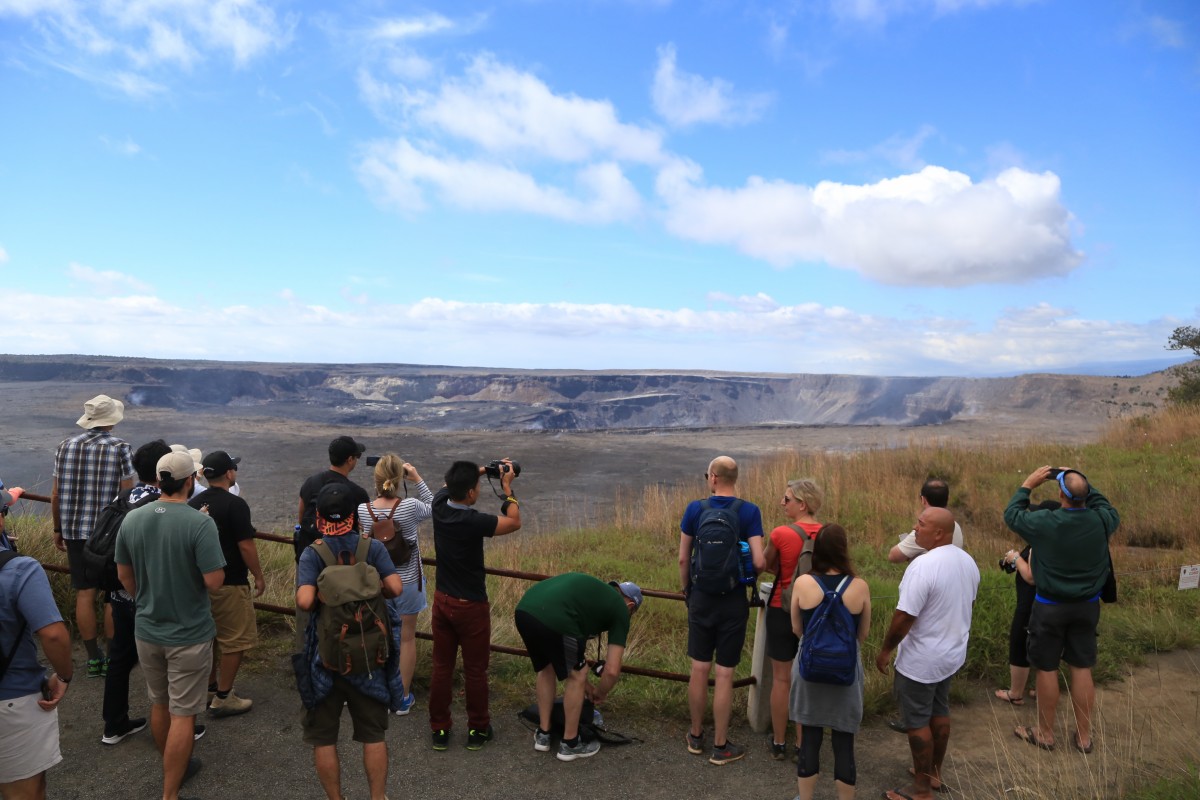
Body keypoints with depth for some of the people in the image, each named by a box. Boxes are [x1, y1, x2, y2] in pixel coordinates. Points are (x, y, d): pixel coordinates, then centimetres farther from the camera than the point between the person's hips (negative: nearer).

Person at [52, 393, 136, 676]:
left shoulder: (66, 446, 3)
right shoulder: (121, 448, -10)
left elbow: (56, 494, 6)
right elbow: (127, 495, -11)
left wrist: (58, 529, 17)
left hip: (74, 530, 4)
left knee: (84, 594, 9)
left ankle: (93, 658, 16)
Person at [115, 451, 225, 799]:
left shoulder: (132, 519, -5)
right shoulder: (200, 523, -23)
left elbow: (124, 575, 6)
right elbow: (214, 581, -24)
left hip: (146, 630, 6)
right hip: (189, 634, -6)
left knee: (159, 704, 24)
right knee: (182, 714, 6)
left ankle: (174, 768, 43)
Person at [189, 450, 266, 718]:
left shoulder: (194, 503, 4)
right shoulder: (235, 505, -18)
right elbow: (246, 545, -18)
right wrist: (258, 576, -6)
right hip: (229, 583, -8)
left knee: (211, 635, 21)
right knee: (236, 640, 3)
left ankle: (210, 688, 31)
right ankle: (223, 698, 6)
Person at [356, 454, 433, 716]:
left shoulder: (362, 510, -13)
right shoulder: (410, 506, -20)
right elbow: (434, 508, 1)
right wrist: (418, 480, 0)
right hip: (407, 582, -2)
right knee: (407, 637, 12)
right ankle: (403, 698, 23)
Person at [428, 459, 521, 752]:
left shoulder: (439, 506, -8)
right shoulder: (474, 521, -25)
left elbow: (448, 486, 18)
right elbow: (514, 523, -9)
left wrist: (478, 471, 12)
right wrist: (507, 486, -4)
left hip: (442, 601, 6)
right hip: (471, 606, -6)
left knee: (441, 667, 14)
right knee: (475, 671, 10)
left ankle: (439, 730, 24)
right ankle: (477, 730, 23)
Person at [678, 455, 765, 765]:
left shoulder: (695, 509, -5)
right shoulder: (749, 512, -10)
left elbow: (683, 559, -1)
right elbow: (758, 562, -15)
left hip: (701, 599, 2)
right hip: (733, 602, -2)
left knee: (699, 669, 13)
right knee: (724, 674, 6)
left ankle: (696, 736, 28)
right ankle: (720, 746, 17)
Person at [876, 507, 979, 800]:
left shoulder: (923, 566, -29)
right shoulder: (967, 561, -1)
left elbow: (904, 617, -26)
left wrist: (885, 650, -13)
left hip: (920, 660, -8)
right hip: (952, 652, 9)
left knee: (917, 721, 5)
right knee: (939, 712, 22)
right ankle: (934, 773, 38)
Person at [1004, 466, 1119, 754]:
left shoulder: (1045, 522, -22)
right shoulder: (1101, 521, -13)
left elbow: (1012, 515, -3)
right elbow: (1110, 509, 12)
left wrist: (1028, 484, 4)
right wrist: (1083, 484, 10)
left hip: (1050, 606, -3)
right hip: (1087, 606, 4)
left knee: (1047, 669, 8)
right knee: (1082, 668, 13)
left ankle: (1045, 734, 21)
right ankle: (1084, 736, 23)